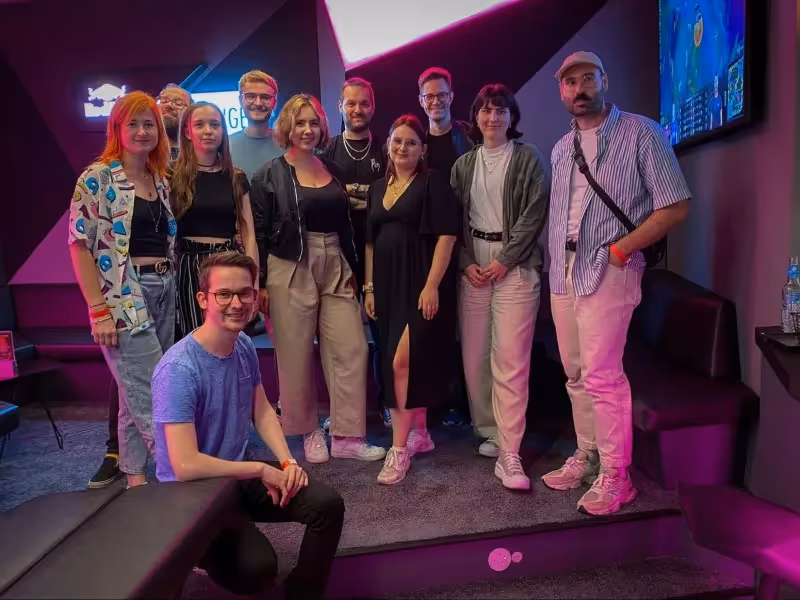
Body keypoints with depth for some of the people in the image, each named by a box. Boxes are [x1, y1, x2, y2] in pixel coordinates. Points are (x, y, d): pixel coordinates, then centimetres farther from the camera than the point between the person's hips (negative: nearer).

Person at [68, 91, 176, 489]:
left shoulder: (161, 180, 13)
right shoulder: (98, 177, -6)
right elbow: (79, 244, -10)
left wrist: (169, 286, 9)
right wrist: (98, 310, -14)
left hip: (163, 292, 6)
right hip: (124, 296, -6)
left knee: (137, 394, 14)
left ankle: (136, 477, 27)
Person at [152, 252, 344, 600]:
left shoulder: (244, 346, -3)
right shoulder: (178, 369, -27)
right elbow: (185, 466, -31)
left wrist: (287, 461, -8)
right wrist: (262, 470, -21)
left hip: (239, 475, 7)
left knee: (327, 504, -9)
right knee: (258, 567, -27)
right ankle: (200, 549, 8)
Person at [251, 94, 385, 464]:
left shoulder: (333, 171, 13)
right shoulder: (270, 175, 0)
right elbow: (259, 233, -4)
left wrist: (352, 269, 11)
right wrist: (260, 284, -8)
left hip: (335, 269, 4)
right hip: (290, 271, -4)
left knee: (351, 349, -1)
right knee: (297, 355, 3)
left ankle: (347, 436, 10)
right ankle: (310, 432, 21)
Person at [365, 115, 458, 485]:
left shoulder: (432, 182, -4)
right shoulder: (378, 188, 15)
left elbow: (446, 235, -11)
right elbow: (370, 241, 16)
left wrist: (432, 285, -18)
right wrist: (370, 287, 11)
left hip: (420, 282, -6)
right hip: (388, 284, 6)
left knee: (403, 361, -10)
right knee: (415, 363, 13)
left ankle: (399, 448, 0)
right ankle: (420, 434, 25)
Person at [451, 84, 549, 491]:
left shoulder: (528, 157, 5)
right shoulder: (464, 164, 15)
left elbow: (535, 212, -4)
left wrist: (504, 261, -11)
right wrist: (466, 263, -3)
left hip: (515, 265, -4)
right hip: (472, 266, 4)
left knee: (510, 359, -10)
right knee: (474, 355, 4)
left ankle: (508, 454, -6)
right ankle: (489, 431, 20)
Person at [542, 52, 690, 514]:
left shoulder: (641, 133, -3)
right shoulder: (561, 149, 16)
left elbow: (676, 206, -8)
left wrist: (620, 249, -14)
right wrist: (555, 265, 8)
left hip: (608, 271, -6)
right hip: (563, 273, 7)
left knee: (601, 375, -9)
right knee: (576, 374, 11)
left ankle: (615, 476, 7)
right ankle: (587, 456, 26)